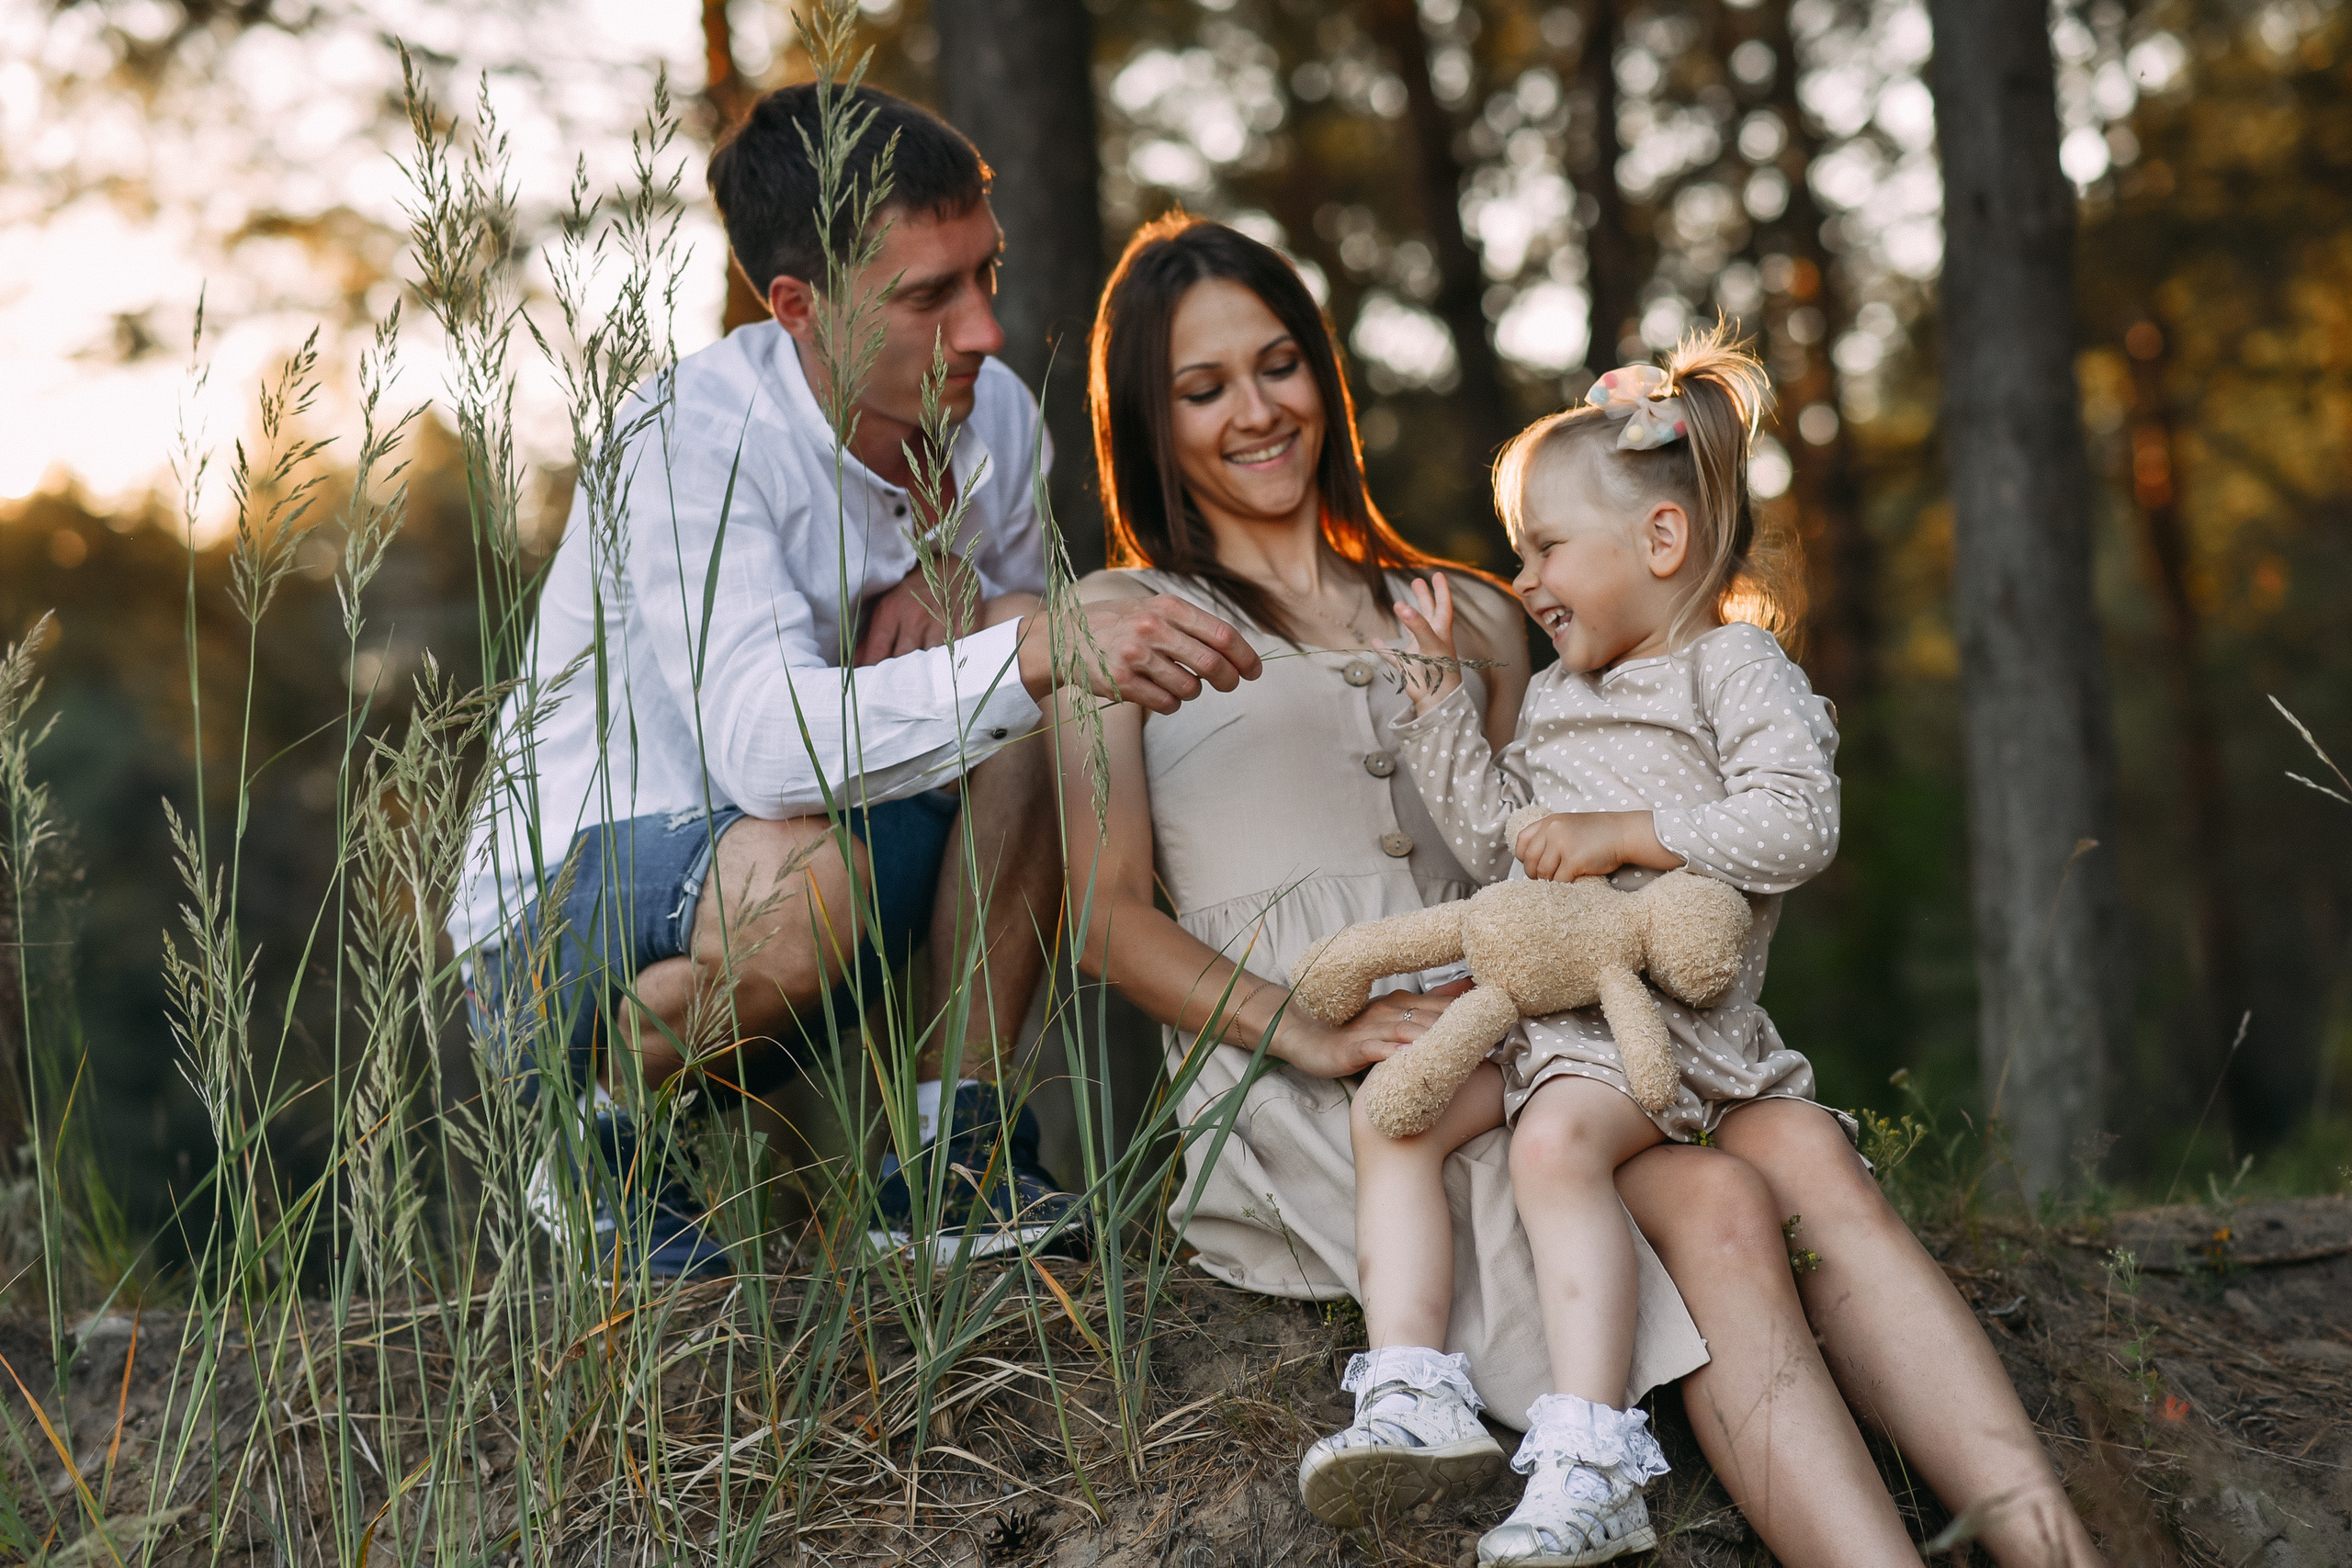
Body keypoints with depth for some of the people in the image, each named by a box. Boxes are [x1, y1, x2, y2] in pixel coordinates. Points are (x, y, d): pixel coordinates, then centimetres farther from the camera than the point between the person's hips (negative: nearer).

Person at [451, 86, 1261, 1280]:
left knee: (987, 641, -16)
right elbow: (767, 740, -38)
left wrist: (964, 615, -16)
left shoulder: (992, 418, -4)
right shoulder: (685, 439, -24)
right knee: (800, 876, -39)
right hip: (560, 925, -6)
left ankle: (954, 1154, -11)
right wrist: (1040, 649, -49)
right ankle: (605, 1137, -6)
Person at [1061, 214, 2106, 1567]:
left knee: (1805, 1149, -27)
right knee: (1717, 1210, -29)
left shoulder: (1471, 623, 28)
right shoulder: (1123, 620, 14)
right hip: (1305, 1092, -4)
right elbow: (1111, 917, 3)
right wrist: (1313, 1029, -14)